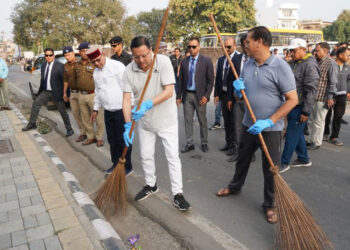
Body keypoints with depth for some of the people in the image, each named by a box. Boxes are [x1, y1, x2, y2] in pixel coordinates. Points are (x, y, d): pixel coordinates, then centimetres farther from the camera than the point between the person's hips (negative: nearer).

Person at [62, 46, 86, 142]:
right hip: (72, 93, 7)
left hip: (81, 92, -7)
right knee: (75, 113, 9)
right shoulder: (66, 66, 11)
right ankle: (83, 133, 19)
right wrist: (64, 93, 21)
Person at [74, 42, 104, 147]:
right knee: (86, 119, 14)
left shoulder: (94, 63, -8)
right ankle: (90, 137, 27)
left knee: (98, 118, -1)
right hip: (81, 95, 6)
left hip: (93, 94, -6)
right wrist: (80, 88, 18)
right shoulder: (77, 65, 11)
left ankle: (99, 138, 12)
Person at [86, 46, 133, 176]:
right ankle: (116, 164, 32)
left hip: (121, 110, -7)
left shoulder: (117, 66, -13)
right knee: (112, 140, 16)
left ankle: (127, 167, 15)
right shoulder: (96, 72, 12)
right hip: (108, 111, 7)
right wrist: (96, 108, 23)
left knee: (123, 140, 0)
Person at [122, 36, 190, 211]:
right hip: (144, 121, 3)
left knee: (173, 156, -1)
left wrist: (148, 104, -35)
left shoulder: (163, 61, -17)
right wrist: (128, 125, -22)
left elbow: (169, 91, -23)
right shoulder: (129, 71, -10)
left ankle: (177, 194, 11)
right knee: (145, 156, 14)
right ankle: (151, 185, 36)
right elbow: (127, 99, -12)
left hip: (166, 119, -3)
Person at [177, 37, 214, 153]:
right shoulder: (184, 61, 8)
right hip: (187, 95, 3)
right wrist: (178, 96, 7)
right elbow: (181, 80, 10)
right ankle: (189, 143, 17)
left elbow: (210, 80, -4)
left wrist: (206, 95, -12)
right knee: (188, 120, 7)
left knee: (202, 120, 6)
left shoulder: (206, 61, -2)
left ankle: (204, 143, 21)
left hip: (199, 95, -3)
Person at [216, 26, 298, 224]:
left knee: (270, 168, 7)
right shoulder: (248, 65, 6)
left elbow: (293, 99, -17)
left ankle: (270, 205, 26)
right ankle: (235, 186, 46)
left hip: (270, 128, -6)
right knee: (242, 159, 22)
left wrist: (268, 122, -24)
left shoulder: (280, 67, -15)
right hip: (249, 124, 6)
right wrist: (238, 90, -10)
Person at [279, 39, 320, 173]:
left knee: (291, 135, -2)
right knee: (298, 133, 17)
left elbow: (311, 90, -19)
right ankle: (304, 159, 33)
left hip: (300, 107, -8)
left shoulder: (310, 65, -14)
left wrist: (306, 111, -21)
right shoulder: (292, 63, 12)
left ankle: (284, 162, 10)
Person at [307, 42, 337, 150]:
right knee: (311, 120, 14)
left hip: (322, 98, -8)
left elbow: (333, 82, -14)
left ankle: (316, 142, 13)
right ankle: (311, 140, 27)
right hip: (312, 96, 8)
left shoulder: (331, 63, -10)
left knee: (318, 121, 2)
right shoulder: (318, 62, 15)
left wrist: (330, 97, -18)